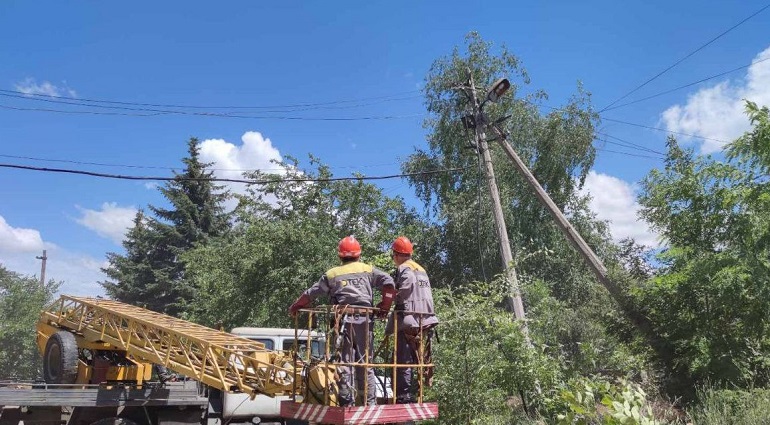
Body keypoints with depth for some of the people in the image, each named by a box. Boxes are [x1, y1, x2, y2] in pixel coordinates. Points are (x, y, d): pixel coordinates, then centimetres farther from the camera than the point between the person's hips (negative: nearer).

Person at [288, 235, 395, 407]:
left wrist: (294, 307, 26)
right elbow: (388, 282, 0)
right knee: (365, 362, 8)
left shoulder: (332, 274, 11)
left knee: (344, 362, 3)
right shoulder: (367, 270, 12)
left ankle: (346, 402, 1)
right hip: (364, 320, 1)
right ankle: (370, 401, 9)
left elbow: (310, 294, 12)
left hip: (343, 320, -1)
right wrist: (385, 307, 8)